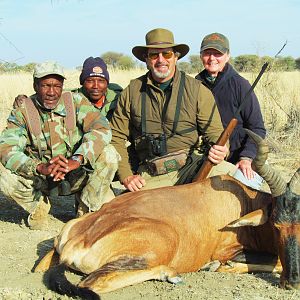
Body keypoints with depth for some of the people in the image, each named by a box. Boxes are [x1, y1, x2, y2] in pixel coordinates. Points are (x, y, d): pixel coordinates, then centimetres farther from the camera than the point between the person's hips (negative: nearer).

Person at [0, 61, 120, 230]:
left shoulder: (76, 101, -10)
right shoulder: (22, 112, -10)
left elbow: (102, 128, -24)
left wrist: (76, 160, -40)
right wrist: (40, 168, -40)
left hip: (77, 176, 0)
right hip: (40, 180, 0)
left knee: (109, 154, -25)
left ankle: (86, 208, -4)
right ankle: (38, 205, 4)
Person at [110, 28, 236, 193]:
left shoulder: (198, 90, 4)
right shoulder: (131, 91, 8)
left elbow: (214, 132, 6)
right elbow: (116, 137, 11)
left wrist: (219, 152, -18)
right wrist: (127, 177, 0)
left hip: (193, 165, 0)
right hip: (150, 176, 1)